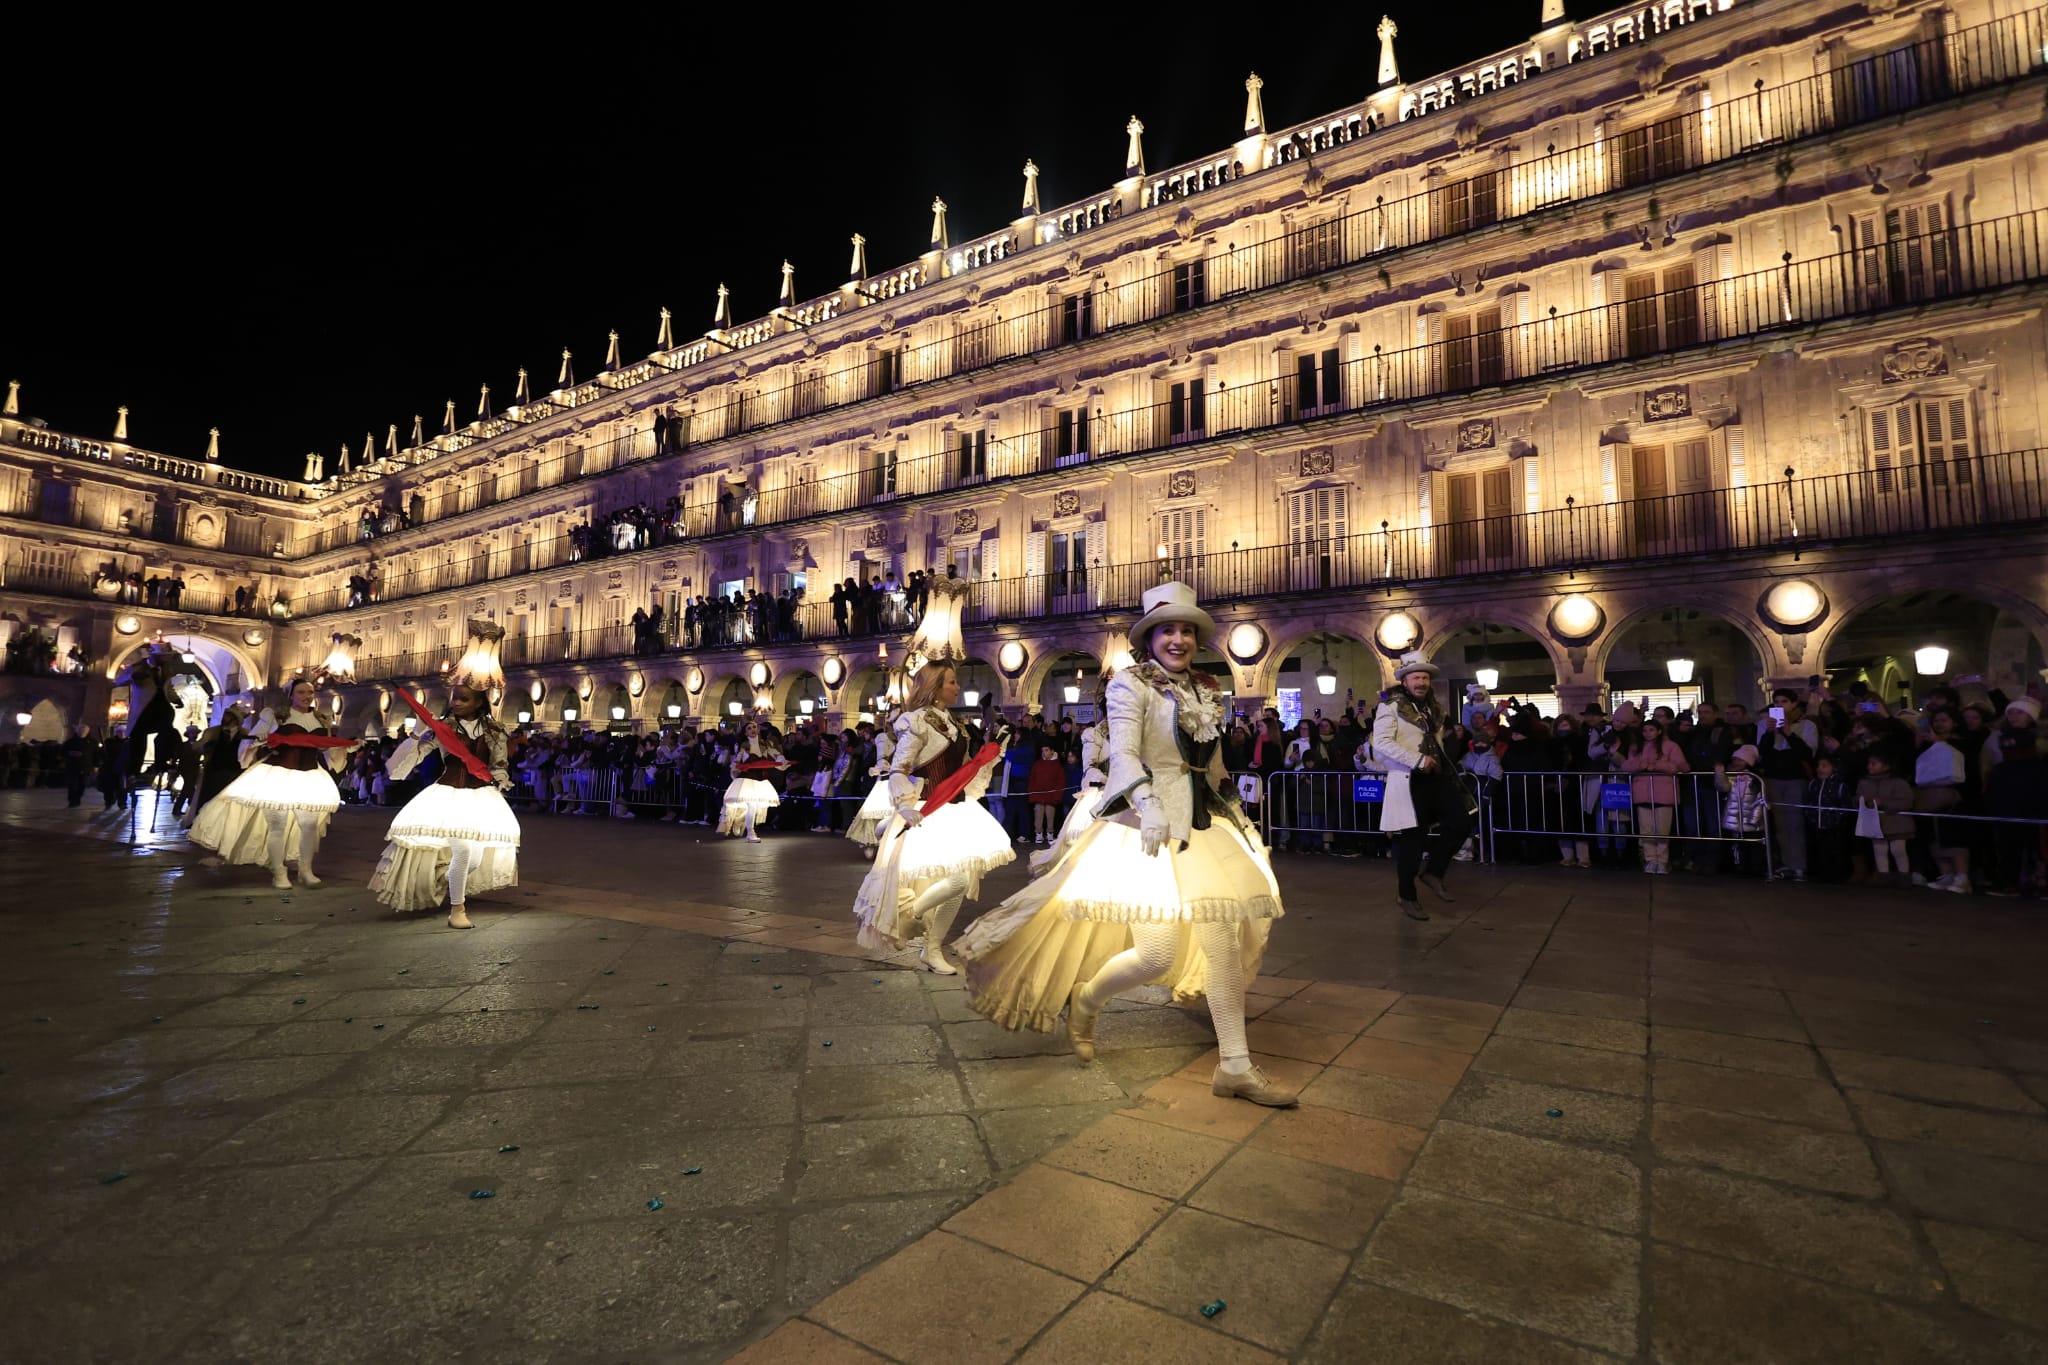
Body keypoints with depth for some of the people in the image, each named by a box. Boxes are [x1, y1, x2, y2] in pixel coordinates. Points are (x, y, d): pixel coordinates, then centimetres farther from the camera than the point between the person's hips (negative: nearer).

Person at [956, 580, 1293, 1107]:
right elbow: (1123, 751, -19)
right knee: (1157, 954, -12)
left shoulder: (1205, 691, 14)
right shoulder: (1130, 683, -6)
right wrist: (1148, 801, -34)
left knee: (1225, 938, 4)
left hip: (1203, 823, 7)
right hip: (1146, 821, -7)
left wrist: (1231, 811, 23)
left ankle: (1235, 1067, 16)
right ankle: (1084, 1002, 20)